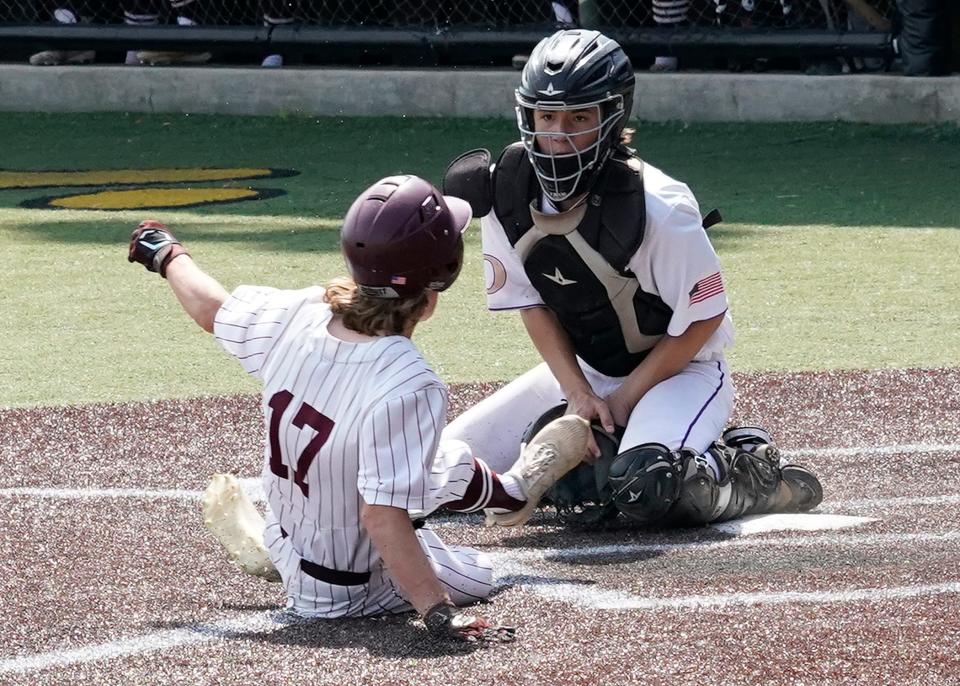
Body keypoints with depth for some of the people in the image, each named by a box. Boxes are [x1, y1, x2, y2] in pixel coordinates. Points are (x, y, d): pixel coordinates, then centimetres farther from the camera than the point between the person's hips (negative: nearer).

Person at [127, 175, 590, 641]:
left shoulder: (296, 315, -18)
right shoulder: (409, 388, -37)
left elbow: (209, 307, 2)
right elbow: (382, 516, -38)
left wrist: (166, 255, 23)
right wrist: (442, 615, -36)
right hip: (356, 593, -7)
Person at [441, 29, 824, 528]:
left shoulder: (657, 208, -27)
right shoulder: (506, 194, -12)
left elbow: (703, 319, -16)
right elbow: (532, 304, 0)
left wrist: (622, 401, -15)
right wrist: (579, 394, -13)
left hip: (680, 371, -7)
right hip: (580, 370, 7)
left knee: (643, 490, -36)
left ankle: (753, 474, -5)